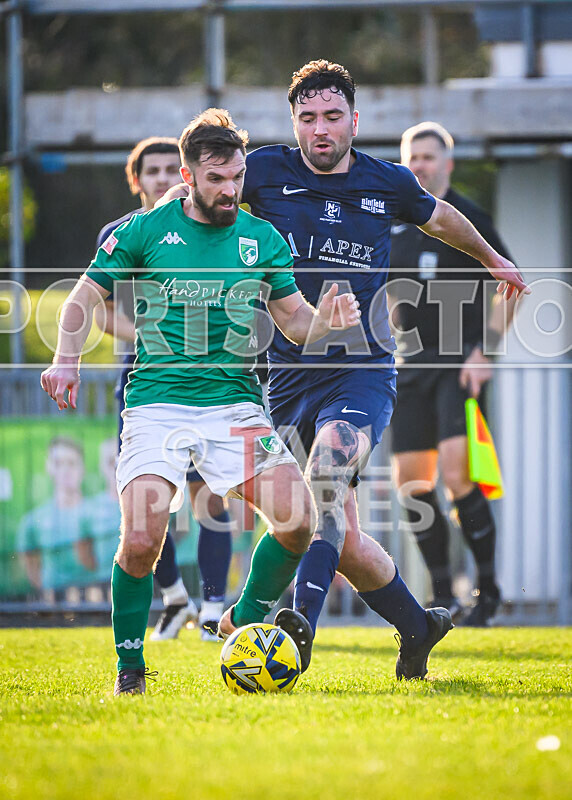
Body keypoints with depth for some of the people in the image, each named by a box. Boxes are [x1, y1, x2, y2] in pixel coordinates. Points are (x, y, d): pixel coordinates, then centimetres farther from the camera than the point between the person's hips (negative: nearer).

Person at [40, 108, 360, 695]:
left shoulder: (263, 240, 9)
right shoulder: (143, 232, 2)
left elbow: (297, 324, 14)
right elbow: (84, 299, 9)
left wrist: (326, 317, -9)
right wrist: (67, 359, -8)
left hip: (235, 400, 3)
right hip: (157, 401, -3)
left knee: (297, 520, -15)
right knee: (141, 541, -19)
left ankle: (247, 620, 13)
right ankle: (129, 665, 5)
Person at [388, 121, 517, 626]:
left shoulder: (468, 220, -4)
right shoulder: (393, 223, 11)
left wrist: (485, 351, -12)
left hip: (461, 361, -6)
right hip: (411, 365, 6)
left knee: (455, 472, -18)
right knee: (411, 482, 1)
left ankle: (489, 585, -5)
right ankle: (443, 596, 11)